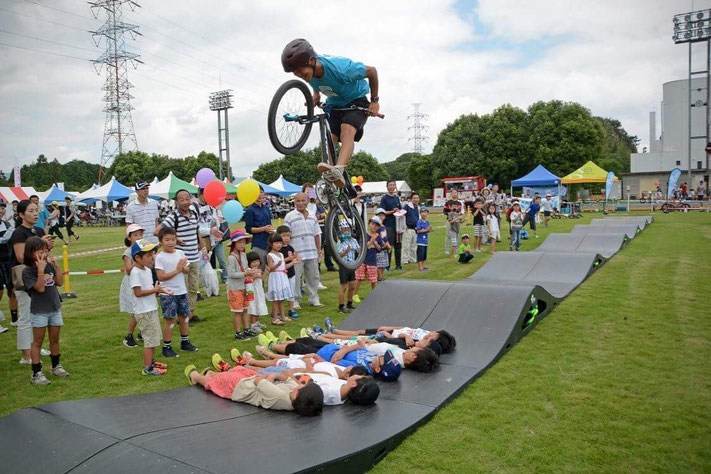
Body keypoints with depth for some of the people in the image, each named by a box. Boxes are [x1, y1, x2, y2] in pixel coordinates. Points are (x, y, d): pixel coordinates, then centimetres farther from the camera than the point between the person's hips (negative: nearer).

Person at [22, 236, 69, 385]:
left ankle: (56, 366, 31)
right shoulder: (27, 271, -14)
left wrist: (56, 266, -8)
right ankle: (36, 373, 7)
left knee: (55, 339, 16)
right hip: (39, 311, -5)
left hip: (55, 308, 5)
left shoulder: (49, 266, 2)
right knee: (38, 341, 2)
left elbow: (60, 282, 0)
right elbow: (40, 288, -21)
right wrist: (41, 270, -26)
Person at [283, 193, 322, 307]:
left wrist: (319, 249, 13)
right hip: (297, 253, -5)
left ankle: (314, 298, 23)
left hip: (312, 253, 5)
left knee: (313, 276, 11)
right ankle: (295, 300, 11)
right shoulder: (290, 216, -4)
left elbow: (316, 234, 18)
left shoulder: (312, 217, 13)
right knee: (295, 278, -1)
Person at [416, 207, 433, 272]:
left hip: (426, 240, 8)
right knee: (420, 254, -6)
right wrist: (426, 230, -20)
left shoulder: (427, 222, 9)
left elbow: (428, 231, 13)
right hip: (420, 241, -8)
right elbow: (418, 231, -15)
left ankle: (423, 266, 24)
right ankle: (420, 267, -3)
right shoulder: (419, 222, -12)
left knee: (424, 254, 14)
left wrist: (429, 229, -8)